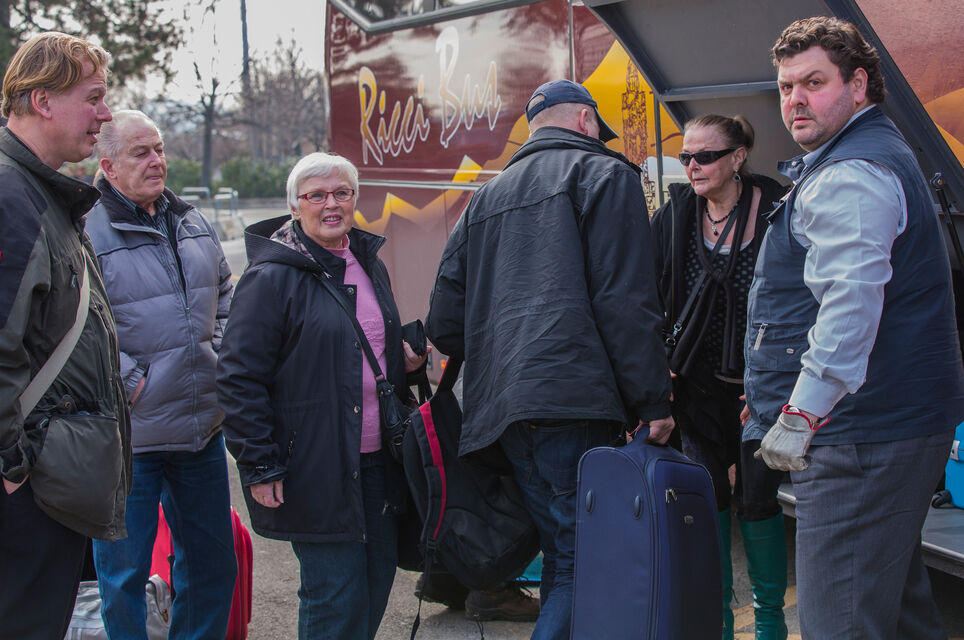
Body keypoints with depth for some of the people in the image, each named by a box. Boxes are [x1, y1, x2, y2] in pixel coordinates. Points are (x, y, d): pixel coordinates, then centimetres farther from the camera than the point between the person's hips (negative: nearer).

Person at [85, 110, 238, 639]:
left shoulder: (193, 225, 10)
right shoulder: (87, 233, -13)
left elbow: (225, 294, 24)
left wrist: (218, 352, 11)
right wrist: (129, 381, -16)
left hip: (202, 428, 7)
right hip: (129, 436, -6)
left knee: (212, 560, 17)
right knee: (124, 574, 6)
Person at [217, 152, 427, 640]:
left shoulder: (369, 264, 14)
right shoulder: (271, 277, -10)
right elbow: (238, 377, -12)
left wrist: (404, 358, 6)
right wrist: (259, 466, -16)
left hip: (377, 459, 7)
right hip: (316, 466, -7)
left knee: (378, 575, 13)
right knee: (336, 596, -4)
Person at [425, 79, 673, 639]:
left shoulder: (489, 196, 25)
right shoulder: (604, 174, 5)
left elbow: (446, 323, 21)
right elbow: (626, 301, -8)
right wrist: (653, 400, -6)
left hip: (501, 404, 7)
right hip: (573, 398, -7)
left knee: (562, 553, 13)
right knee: (583, 556, -7)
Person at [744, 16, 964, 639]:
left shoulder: (847, 177, -15)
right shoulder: (881, 155, 22)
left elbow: (852, 301, -28)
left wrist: (801, 413, -27)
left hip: (860, 436, -12)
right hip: (905, 421, 12)